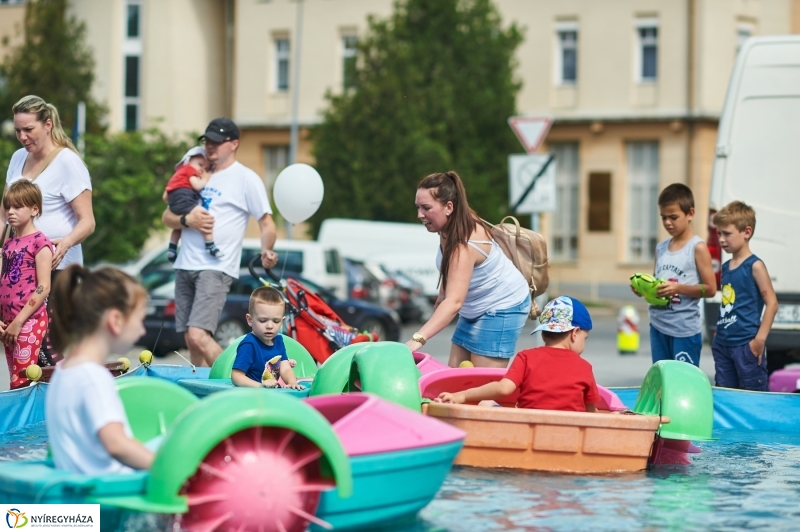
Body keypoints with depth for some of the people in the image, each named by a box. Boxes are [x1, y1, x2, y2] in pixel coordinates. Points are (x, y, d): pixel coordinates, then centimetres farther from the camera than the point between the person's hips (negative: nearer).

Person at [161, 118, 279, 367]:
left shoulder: (246, 179, -1)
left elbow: (267, 224, -5)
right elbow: (167, 217, 17)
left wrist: (266, 251, -26)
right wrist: (186, 220, -6)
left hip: (216, 269, -7)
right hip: (185, 266, 7)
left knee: (199, 336, -20)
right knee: (190, 341, 6)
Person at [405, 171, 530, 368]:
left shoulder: (464, 244, -33)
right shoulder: (449, 228, -7)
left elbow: (454, 301, -42)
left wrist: (417, 339, -50)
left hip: (501, 308, -9)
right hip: (474, 309, 9)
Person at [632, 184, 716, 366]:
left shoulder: (697, 247, -7)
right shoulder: (661, 248, 12)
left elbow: (710, 288, -9)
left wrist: (679, 288, -20)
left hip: (685, 329, -6)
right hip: (658, 326, 6)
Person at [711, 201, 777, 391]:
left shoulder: (754, 266, -9)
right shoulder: (726, 267, 13)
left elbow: (772, 302, -13)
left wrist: (760, 338, -17)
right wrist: (719, 333, 17)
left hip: (746, 345, -8)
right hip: (723, 344, 8)